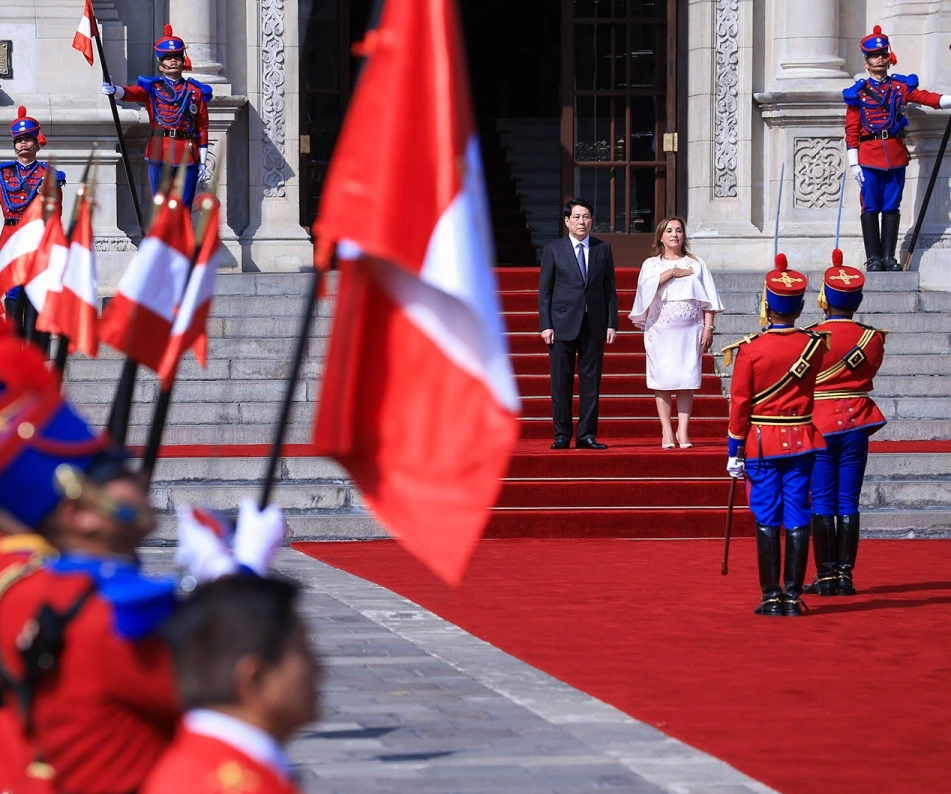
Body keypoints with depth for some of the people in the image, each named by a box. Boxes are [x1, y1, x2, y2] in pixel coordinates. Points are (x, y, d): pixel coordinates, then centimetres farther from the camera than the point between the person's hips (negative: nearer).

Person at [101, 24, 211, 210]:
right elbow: (132, 93, -16)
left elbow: (202, 128, 9)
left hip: (187, 155, 1)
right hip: (160, 155, -1)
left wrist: (203, 161, 5)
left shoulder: (195, 91, 9)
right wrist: (114, 90, -39)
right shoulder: (152, 87, 6)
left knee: (184, 207, 2)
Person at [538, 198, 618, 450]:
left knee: (591, 381, 2)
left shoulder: (603, 250, 9)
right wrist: (545, 325, -6)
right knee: (561, 382, 0)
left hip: (594, 325, 2)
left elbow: (610, 289, 9)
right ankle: (562, 435, 5)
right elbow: (544, 290, 2)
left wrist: (612, 323, 1)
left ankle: (587, 435, 6)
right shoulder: (553, 250, 4)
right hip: (562, 324, -2)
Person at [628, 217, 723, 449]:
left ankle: (683, 430, -2)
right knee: (662, 380, -5)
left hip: (689, 330, 0)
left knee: (686, 380, -4)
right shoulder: (651, 264, 11)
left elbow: (707, 300, 7)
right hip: (661, 330, 0)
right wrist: (672, 273, -10)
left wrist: (708, 328, -3)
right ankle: (666, 431, -3)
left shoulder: (696, 264, 13)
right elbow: (646, 286, -10)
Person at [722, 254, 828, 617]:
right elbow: (817, 395, 9)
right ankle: (793, 597, 4)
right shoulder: (814, 346, -2)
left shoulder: (751, 349, -9)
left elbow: (740, 404, -7)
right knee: (797, 520, 4)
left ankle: (771, 597, 2)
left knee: (767, 522, 2)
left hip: (763, 445, -2)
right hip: (803, 443, 2)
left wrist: (734, 452, -1)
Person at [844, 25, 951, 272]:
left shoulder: (901, 86, 10)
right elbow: (851, 130, 2)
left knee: (892, 207, 4)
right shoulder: (858, 93, 5)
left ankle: (889, 257, 7)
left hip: (895, 154, 2)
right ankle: (873, 258, 2)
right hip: (869, 155, -2)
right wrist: (854, 163, -4)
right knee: (871, 207, -1)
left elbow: (924, 97, -5)